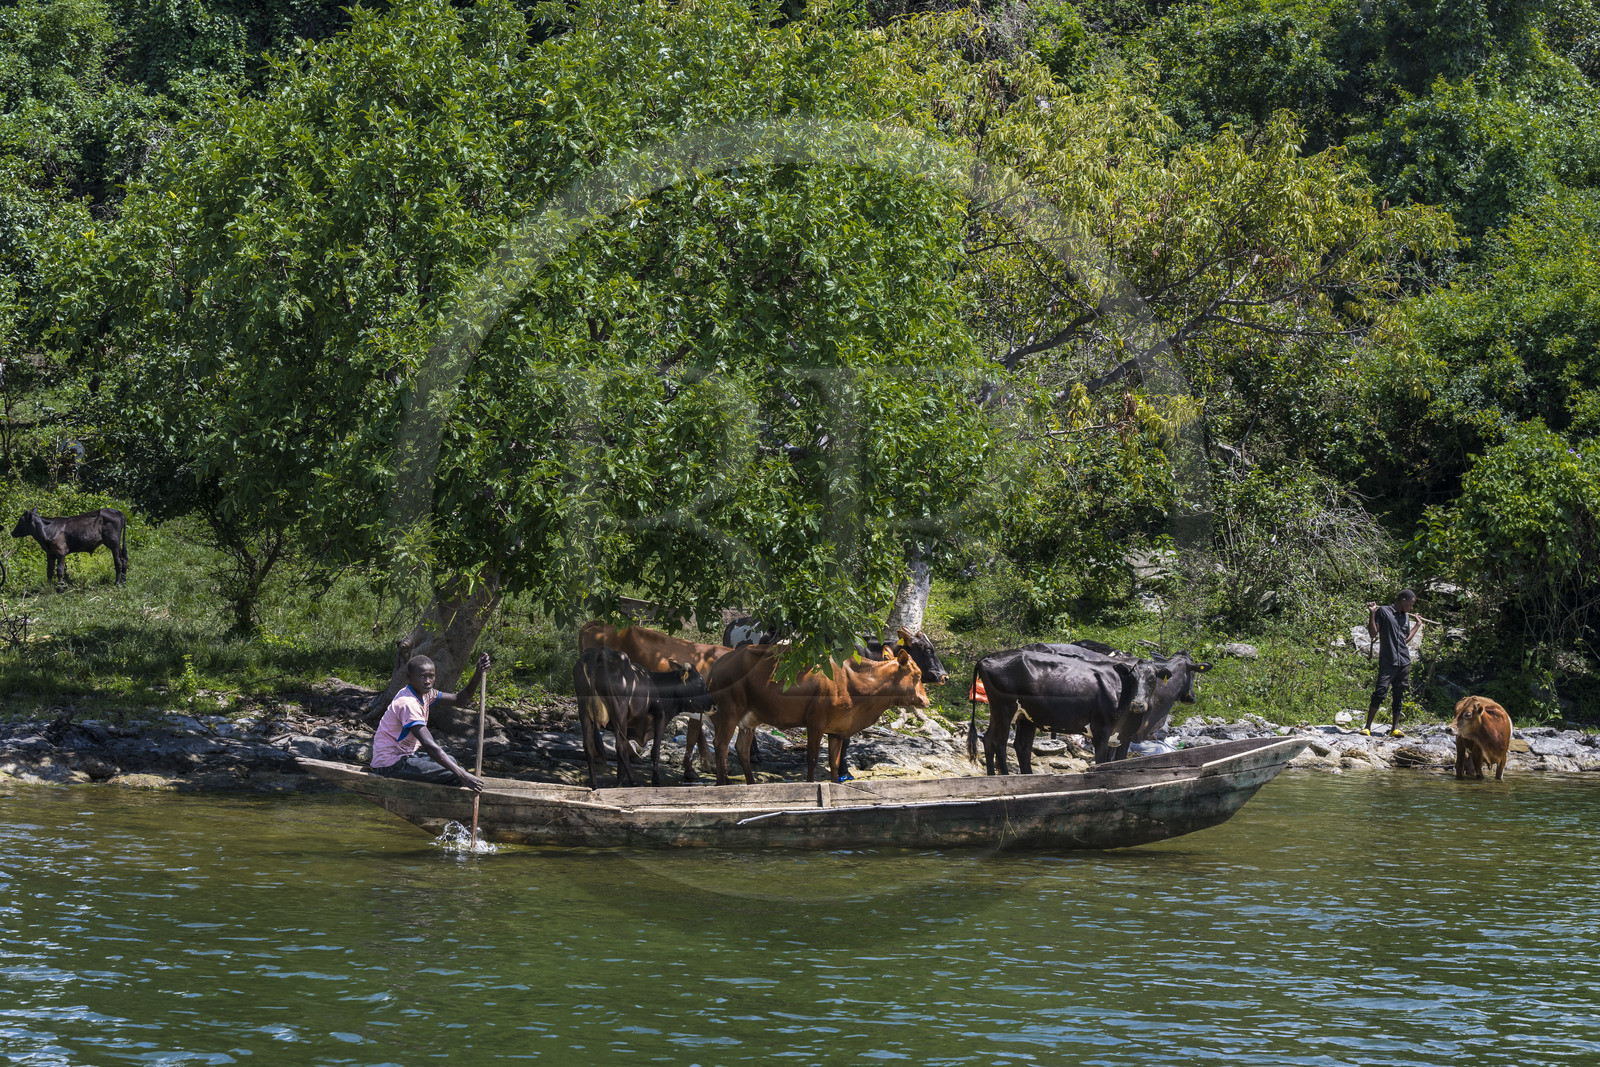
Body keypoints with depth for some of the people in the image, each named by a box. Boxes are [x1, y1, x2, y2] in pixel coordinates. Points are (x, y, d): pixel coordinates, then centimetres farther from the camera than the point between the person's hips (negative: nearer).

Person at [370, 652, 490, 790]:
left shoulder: (425, 694, 4)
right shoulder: (408, 704, -27)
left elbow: (461, 699, 11)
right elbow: (429, 746, -34)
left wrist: (478, 673, -7)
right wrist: (463, 776, -38)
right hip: (391, 766, -10)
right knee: (453, 773, -17)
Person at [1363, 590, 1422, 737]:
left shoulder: (1406, 617, 17)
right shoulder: (1383, 611, -1)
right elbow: (1373, 633, -6)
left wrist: (1417, 625, 27)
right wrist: (1372, 613, -14)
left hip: (1404, 662, 6)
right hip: (1387, 662, -6)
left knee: (1399, 695, 6)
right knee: (1379, 693, -11)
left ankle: (1395, 729, 10)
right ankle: (1367, 727, -8)